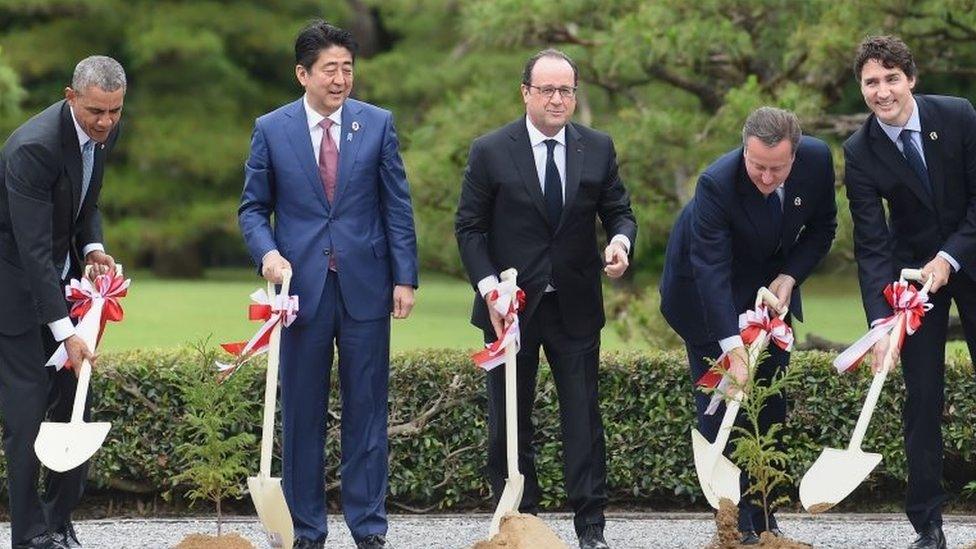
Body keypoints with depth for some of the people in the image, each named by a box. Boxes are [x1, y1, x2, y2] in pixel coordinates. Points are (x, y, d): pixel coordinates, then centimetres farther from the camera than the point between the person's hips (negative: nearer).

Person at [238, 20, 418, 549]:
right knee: (302, 412, 4)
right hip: (301, 285, 0)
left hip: (366, 286, 0)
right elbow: (253, 207, 7)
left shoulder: (378, 124, 4)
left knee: (366, 409, 3)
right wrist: (268, 252, -13)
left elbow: (397, 206, 5)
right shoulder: (271, 130, 2)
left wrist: (405, 277, -1)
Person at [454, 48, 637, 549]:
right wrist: (488, 287, -13)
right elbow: (469, 226, -1)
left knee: (583, 414, 0)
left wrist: (620, 241, -14)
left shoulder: (598, 149, 3)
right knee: (510, 419, 6)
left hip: (576, 306, 1)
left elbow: (619, 211, 9)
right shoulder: (490, 152, -4)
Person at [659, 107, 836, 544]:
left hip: (770, 285, 5)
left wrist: (789, 277, -19)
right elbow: (711, 271, -39)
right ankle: (736, 521, -6)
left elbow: (822, 227, -3)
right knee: (720, 403, -9)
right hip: (708, 291, -5)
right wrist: (734, 350, -46)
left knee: (770, 404, 4)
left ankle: (763, 517, 10)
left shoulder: (817, 160, -22)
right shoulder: (716, 183, -36)